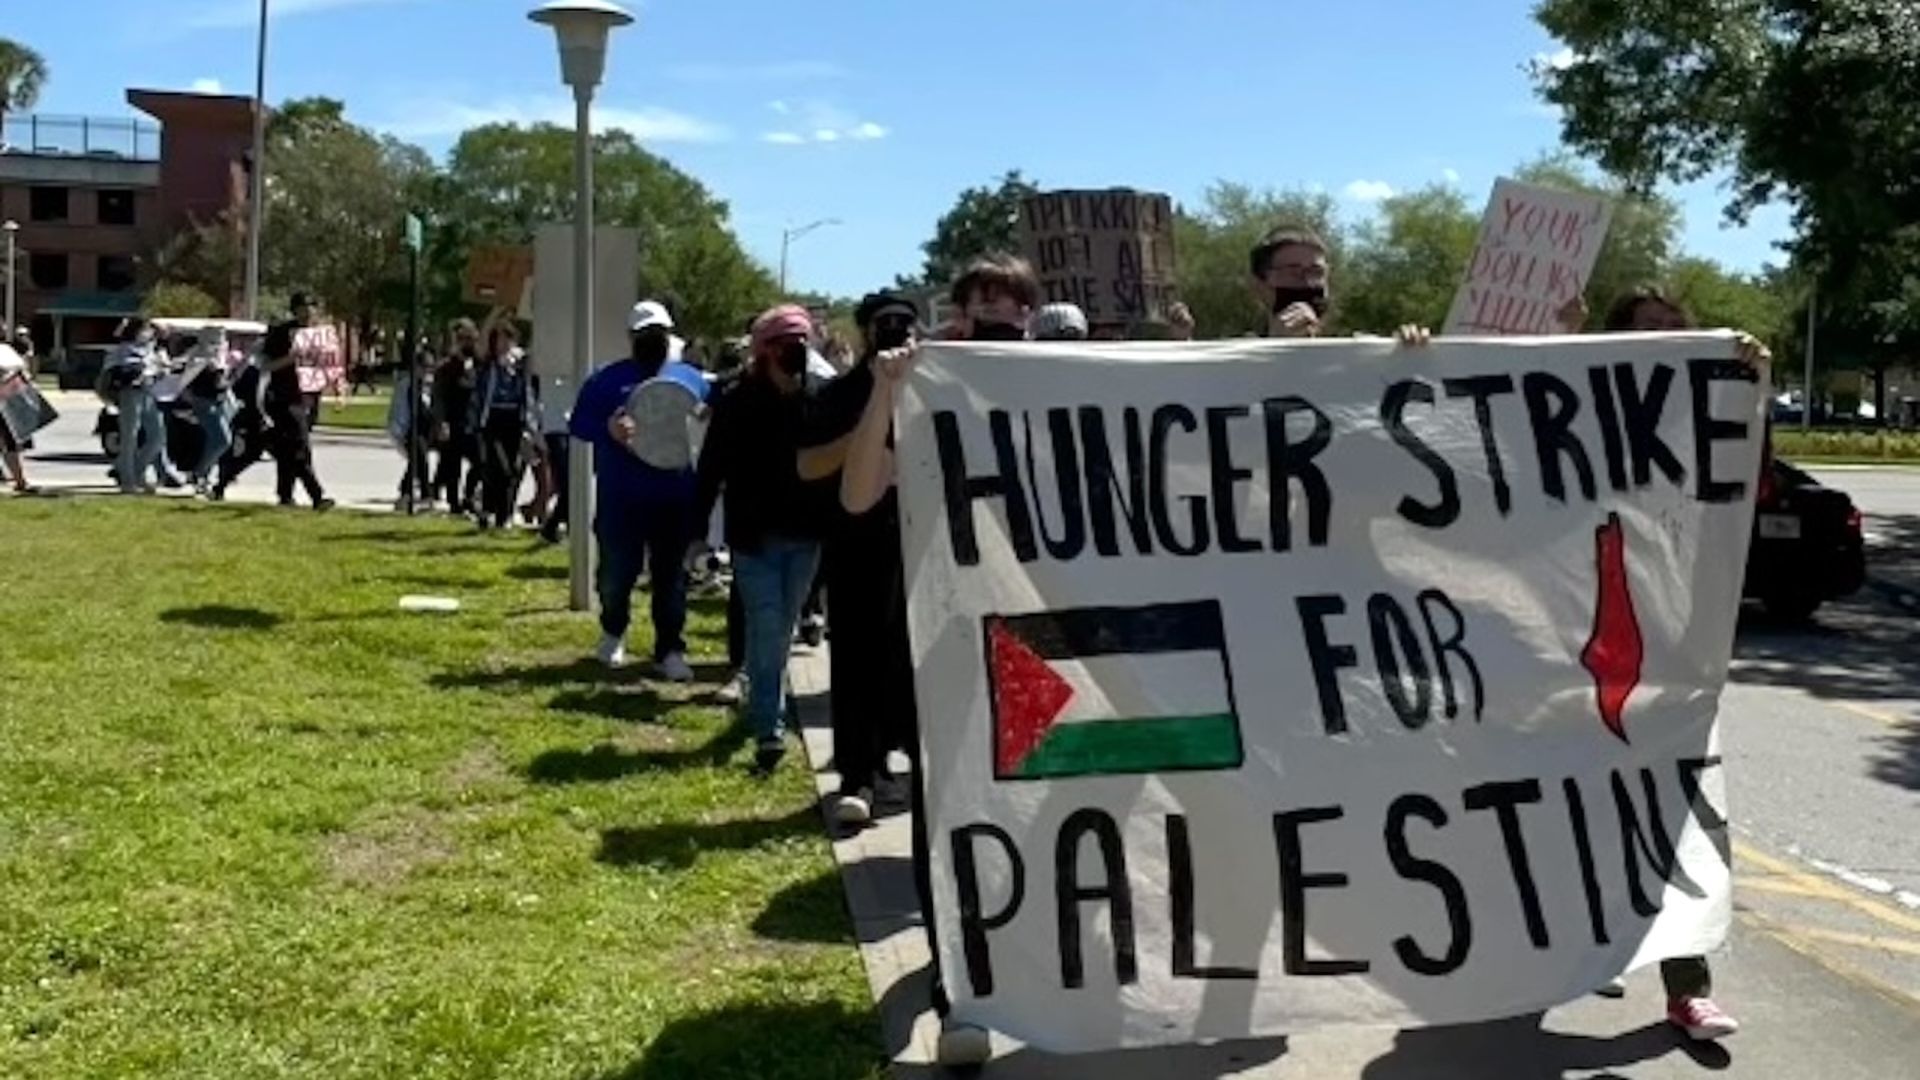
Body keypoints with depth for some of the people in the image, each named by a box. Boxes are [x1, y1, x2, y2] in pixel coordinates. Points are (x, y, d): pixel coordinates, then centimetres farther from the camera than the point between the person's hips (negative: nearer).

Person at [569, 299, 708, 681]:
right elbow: (578, 424, -2)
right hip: (622, 499, -2)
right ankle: (613, 633, 33)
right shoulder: (608, 380, 2)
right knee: (618, 572, 6)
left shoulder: (691, 379, 11)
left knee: (672, 577, 6)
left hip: (676, 499, 2)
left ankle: (670, 650, 14)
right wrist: (608, 430, -22)